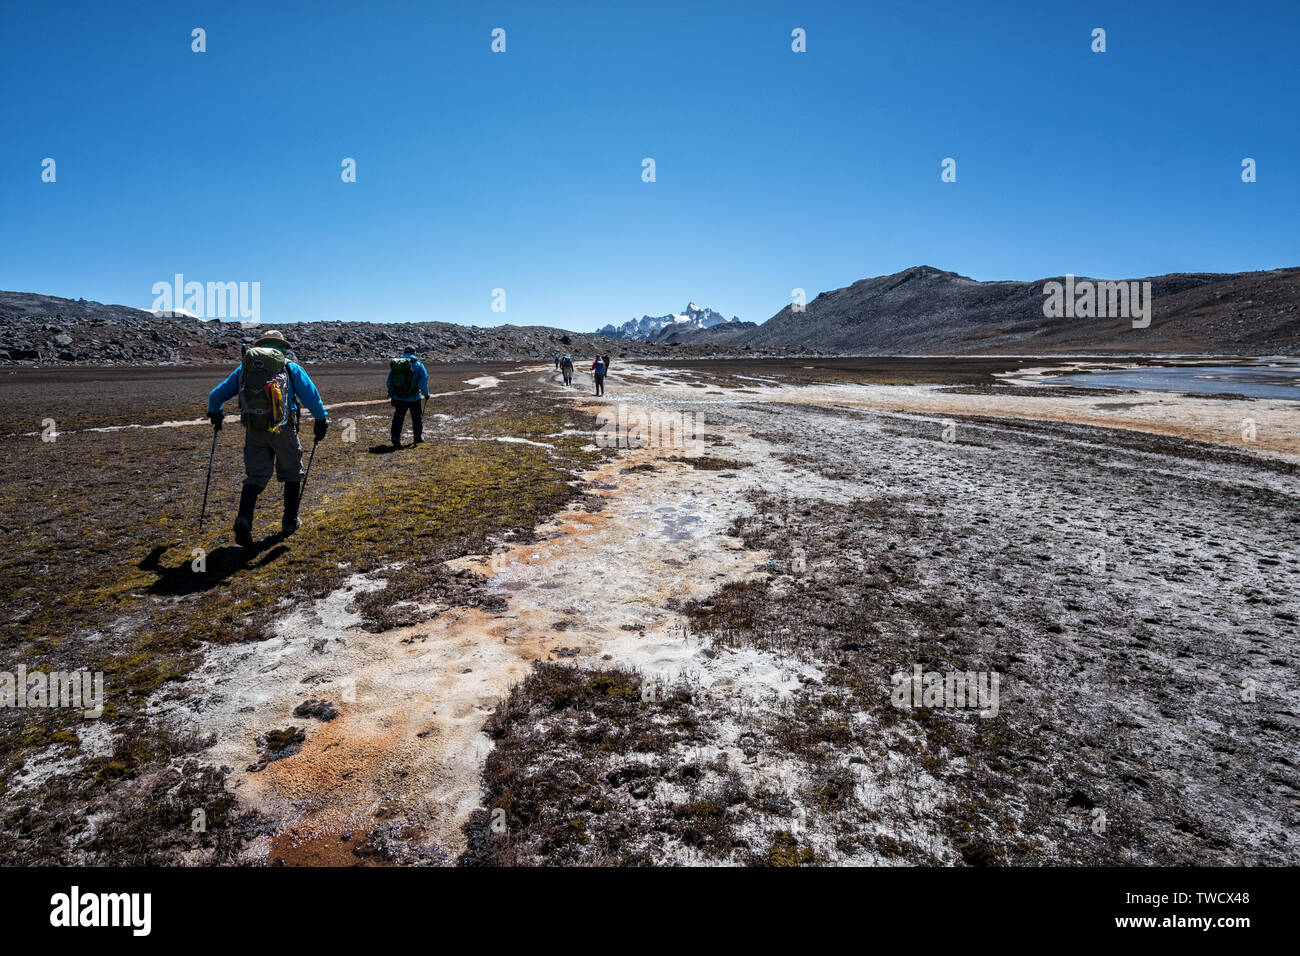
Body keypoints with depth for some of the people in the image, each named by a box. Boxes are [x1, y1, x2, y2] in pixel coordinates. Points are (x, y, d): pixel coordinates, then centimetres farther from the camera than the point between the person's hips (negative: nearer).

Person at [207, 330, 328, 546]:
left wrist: (215, 414, 36)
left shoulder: (244, 368, 15)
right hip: (283, 429, -2)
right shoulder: (291, 367, 6)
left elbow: (216, 395, 18)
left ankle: (244, 519, -17)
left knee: (255, 475, 5)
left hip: (254, 431, 2)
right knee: (292, 473, 15)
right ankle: (289, 522, 19)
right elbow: (311, 396, -6)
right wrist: (321, 421, 3)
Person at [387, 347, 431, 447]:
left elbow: (389, 382, 11)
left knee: (398, 418, 10)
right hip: (413, 398, -3)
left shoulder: (394, 364, 8)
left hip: (398, 398, 3)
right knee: (417, 418, 14)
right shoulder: (417, 364, -4)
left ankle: (396, 439, 2)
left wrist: (391, 395, 21)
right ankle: (418, 438, 23)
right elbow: (424, 378, -13)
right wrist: (426, 393, -4)